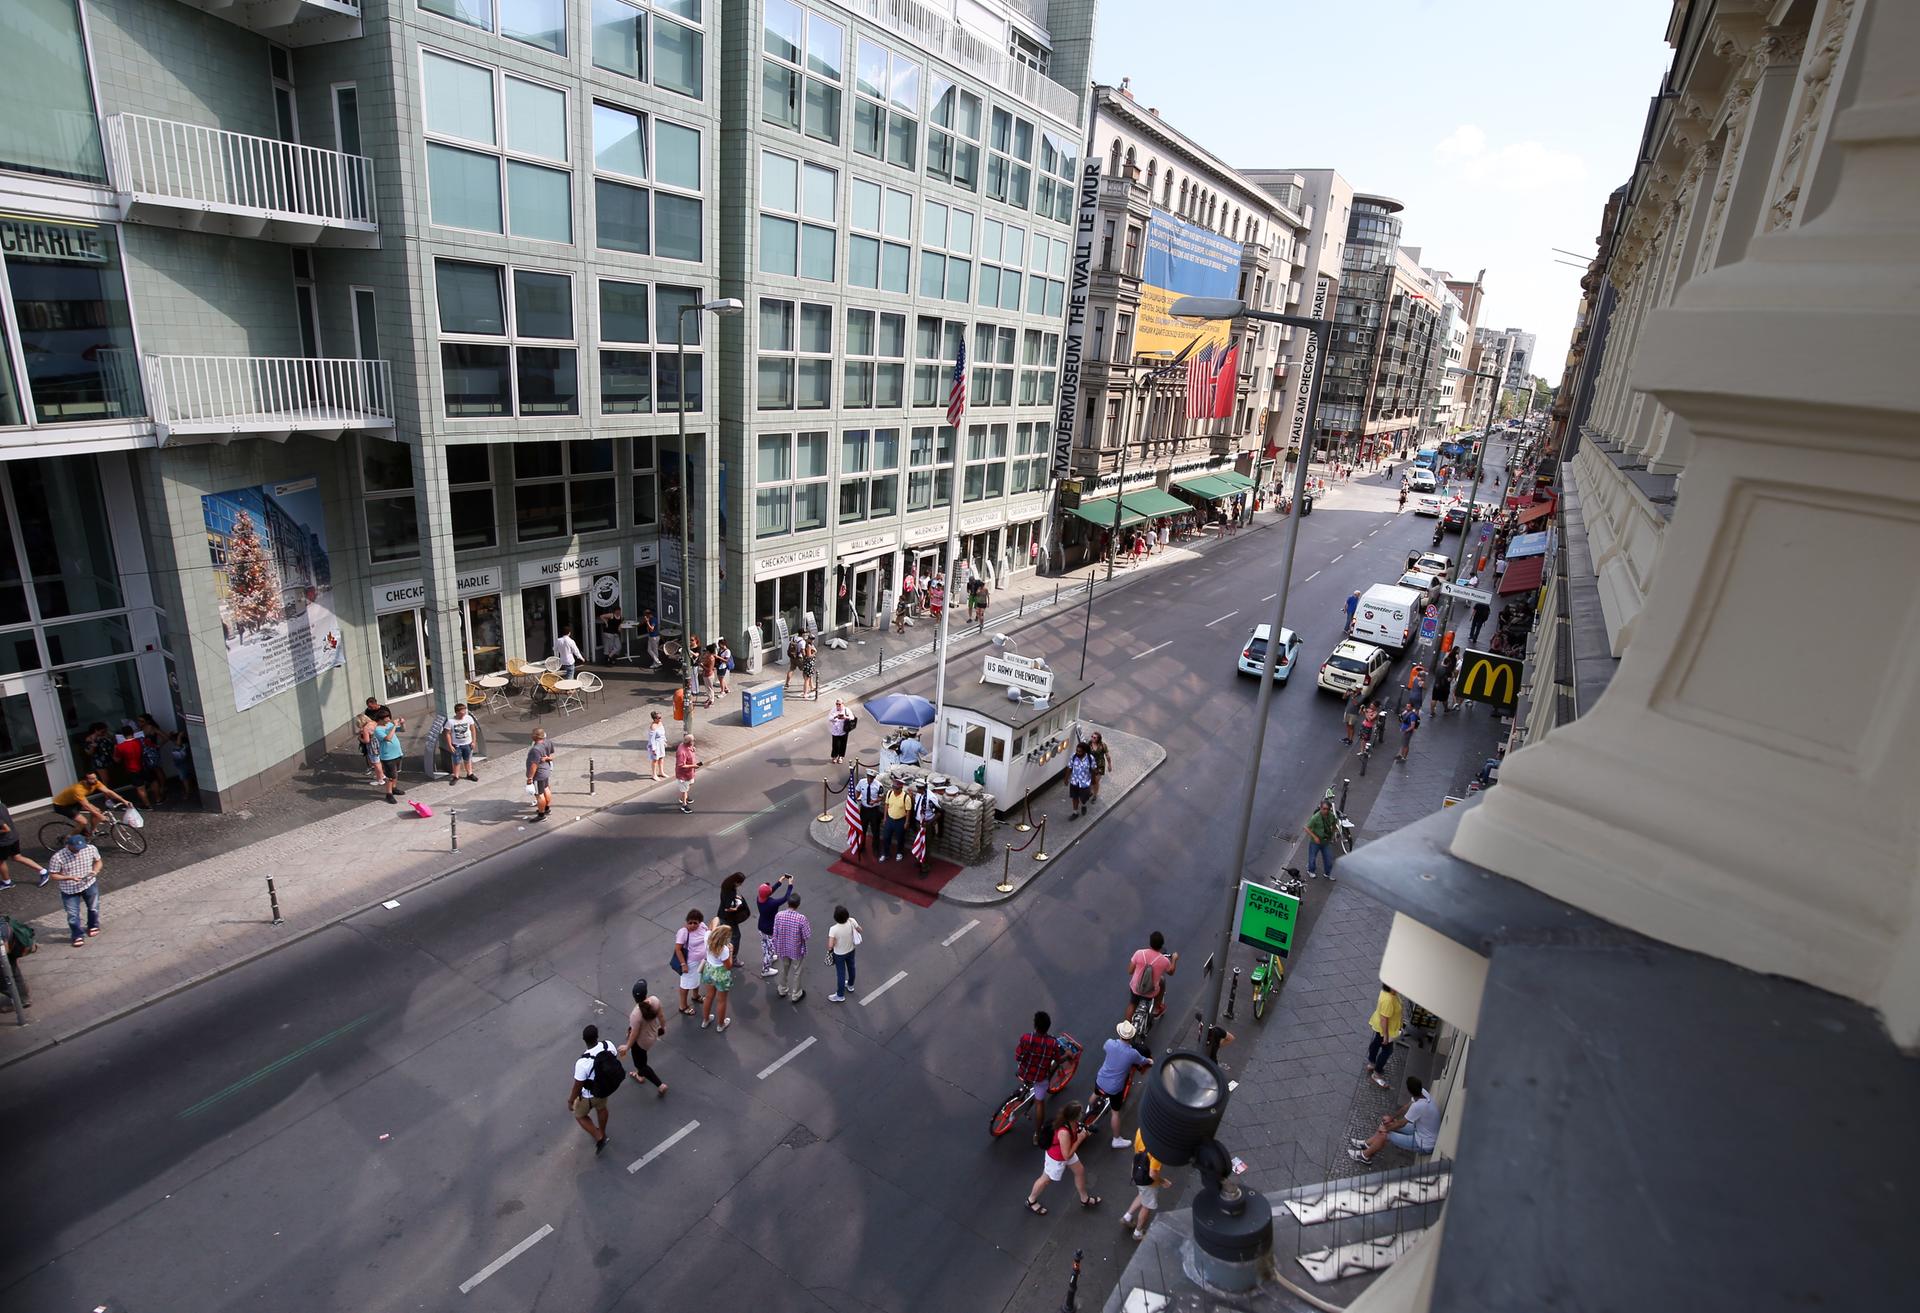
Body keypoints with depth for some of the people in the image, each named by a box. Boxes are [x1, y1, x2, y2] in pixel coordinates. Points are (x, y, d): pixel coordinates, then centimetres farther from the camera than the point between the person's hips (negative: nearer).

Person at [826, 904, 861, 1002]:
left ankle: (840, 996, 33)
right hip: (851, 950, 4)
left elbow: (830, 945, -34)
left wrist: (829, 949, -11)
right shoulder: (852, 921, -24)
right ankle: (850, 985, 54)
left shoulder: (833, 929, -35)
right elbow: (859, 930, -5)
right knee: (851, 968, 28)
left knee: (841, 974, 15)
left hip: (839, 954, -4)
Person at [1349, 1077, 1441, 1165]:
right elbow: (1407, 1106, 5)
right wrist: (1392, 1117, 8)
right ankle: (1368, 1144, 28)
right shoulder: (1423, 1092, -14)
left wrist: (1386, 1128, -6)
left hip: (1424, 1145, -8)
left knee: (1384, 1136, -6)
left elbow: (1401, 1123, -23)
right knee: (1387, 1122, 11)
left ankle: (1365, 1156, 18)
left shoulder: (1418, 1106, -39)